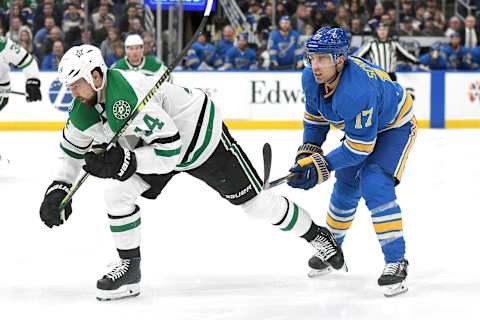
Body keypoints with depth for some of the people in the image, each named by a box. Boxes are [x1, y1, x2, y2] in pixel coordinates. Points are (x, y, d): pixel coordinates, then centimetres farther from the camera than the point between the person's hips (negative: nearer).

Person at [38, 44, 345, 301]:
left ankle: (316, 234, 21)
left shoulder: (128, 99, -38)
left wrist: (123, 161, -39)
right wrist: (57, 191, -9)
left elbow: (170, 151, -35)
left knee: (254, 201, 0)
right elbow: (72, 152, 6)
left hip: (201, 133, -8)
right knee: (118, 195, -10)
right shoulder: (82, 112, -11)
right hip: (156, 143, 8)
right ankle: (130, 267, 4)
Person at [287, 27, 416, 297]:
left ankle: (396, 261, -20)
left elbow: (361, 146, -36)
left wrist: (321, 166, -36)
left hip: (395, 126, -8)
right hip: (360, 126, 8)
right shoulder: (311, 78, -17)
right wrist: (308, 153, -3)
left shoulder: (357, 91, -42)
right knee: (346, 187, 16)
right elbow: (315, 115, 4)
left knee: (374, 185, -25)